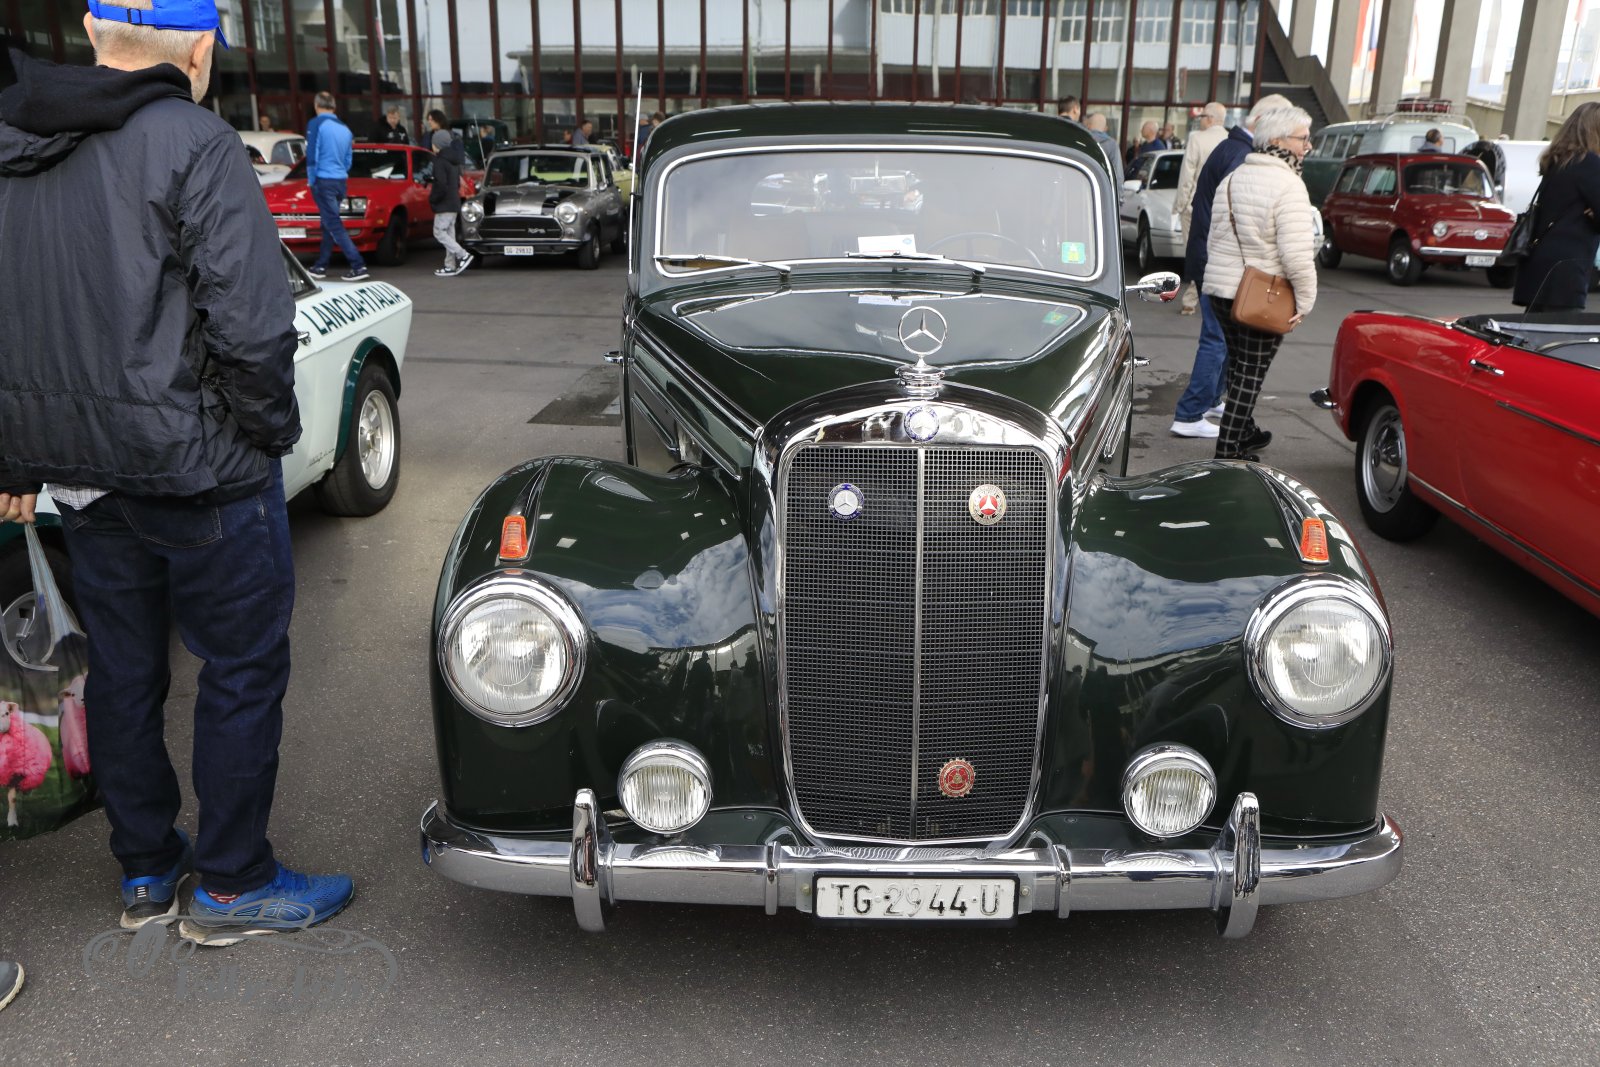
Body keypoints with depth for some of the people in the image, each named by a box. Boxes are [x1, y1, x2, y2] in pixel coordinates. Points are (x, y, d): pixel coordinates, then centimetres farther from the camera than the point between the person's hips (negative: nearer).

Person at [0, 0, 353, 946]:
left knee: (123, 666, 17)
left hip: (80, 471, 7)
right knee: (244, 666, 6)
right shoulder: (193, 143, -14)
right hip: (198, 465, -7)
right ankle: (232, 886, 17)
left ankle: (145, 871, 31)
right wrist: (271, 433, -5)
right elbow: (250, 321, -20)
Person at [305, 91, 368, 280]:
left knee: (334, 226, -7)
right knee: (329, 224, 14)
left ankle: (358, 266, -15)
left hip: (323, 181, -7)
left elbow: (312, 156, -12)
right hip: (341, 182, 7)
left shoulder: (316, 124, -8)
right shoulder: (344, 129, 11)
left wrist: (311, 180, -2)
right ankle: (320, 266, 20)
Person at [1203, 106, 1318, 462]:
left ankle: (1245, 433, 37)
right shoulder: (1288, 185, -17)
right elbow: (1297, 255, -23)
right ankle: (1227, 453, 3)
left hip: (1221, 289, 7)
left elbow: (1215, 237, 15)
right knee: (1249, 375, 1)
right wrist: (1305, 300, -14)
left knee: (1239, 367, 21)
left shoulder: (1232, 179, 8)